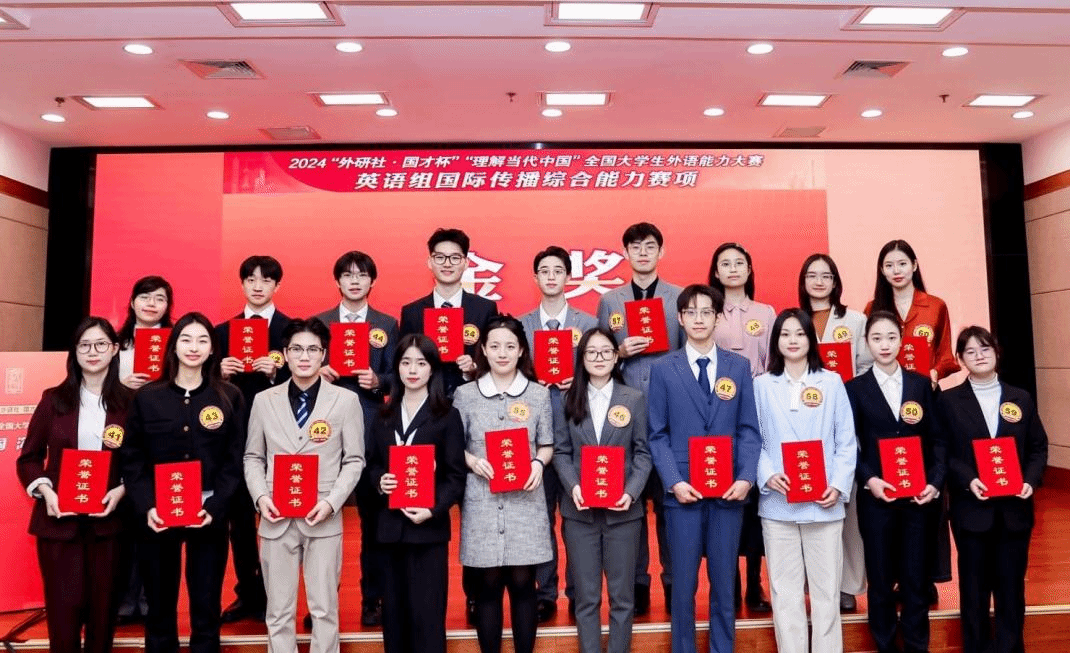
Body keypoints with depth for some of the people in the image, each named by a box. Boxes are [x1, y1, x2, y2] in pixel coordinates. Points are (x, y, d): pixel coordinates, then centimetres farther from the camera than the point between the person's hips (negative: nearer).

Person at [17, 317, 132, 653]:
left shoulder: (129, 402, -2)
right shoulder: (54, 399, 1)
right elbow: (28, 458, 5)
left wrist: (121, 491, -12)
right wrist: (45, 492, -10)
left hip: (107, 519, 0)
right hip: (58, 518, 0)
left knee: (103, 606, 11)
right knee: (63, 607, 5)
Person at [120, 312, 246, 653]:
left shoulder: (230, 397, 0)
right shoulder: (146, 396, 2)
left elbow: (234, 461, -2)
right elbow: (132, 459, 1)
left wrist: (214, 507, -13)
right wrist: (146, 506, -11)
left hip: (209, 515, -1)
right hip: (157, 515, 1)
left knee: (206, 607, 8)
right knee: (159, 607, 12)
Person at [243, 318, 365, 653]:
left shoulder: (346, 400, 0)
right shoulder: (264, 400, 6)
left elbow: (354, 460, -1)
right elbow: (253, 457, 9)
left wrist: (332, 501, -13)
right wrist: (260, 496, -7)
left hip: (323, 519, -2)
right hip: (276, 518, 2)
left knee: (324, 608, 7)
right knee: (279, 610, 11)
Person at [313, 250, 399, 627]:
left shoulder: (387, 325, 8)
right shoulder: (318, 323, 10)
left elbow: (395, 378, 3)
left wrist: (377, 381, -17)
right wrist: (317, 372, -13)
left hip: (371, 431, -1)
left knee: (374, 517, 5)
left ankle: (373, 601, 18)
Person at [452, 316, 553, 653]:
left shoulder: (539, 394, 5)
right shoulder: (465, 394, 3)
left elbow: (547, 445, 9)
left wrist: (538, 463, -11)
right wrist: (471, 460, -13)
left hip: (526, 502, 0)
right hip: (482, 502, 0)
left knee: (523, 584, 7)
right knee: (487, 586, 8)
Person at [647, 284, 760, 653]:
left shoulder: (739, 366, 6)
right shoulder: (663, 369, 1)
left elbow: (749, 429, 3)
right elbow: (657, 435, -1)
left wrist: (746, 477, -8)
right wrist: (674, 482, -12)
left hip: (729, 490, 2)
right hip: (683, 490, -1)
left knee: (724, 581, 12)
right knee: (684, 582, 8)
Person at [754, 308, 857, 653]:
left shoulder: (832, 382, 6)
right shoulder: (762, 385, 6)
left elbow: (847, 442, 4)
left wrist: (839, 485, -7)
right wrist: (767, 475, -13)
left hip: (823, 503, 0)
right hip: (777, 503, 0)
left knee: (826, 589, 6)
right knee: (785, 591, 6)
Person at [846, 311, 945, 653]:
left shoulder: (921, 384, 7)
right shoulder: (855, 388, 0)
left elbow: (936, 439, 6)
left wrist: (935, 482, -6)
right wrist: (868, 479, -14)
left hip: (917, 495, 2)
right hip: (875, 497, -1)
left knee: (916, 578, 9)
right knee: (880, 581, 8)